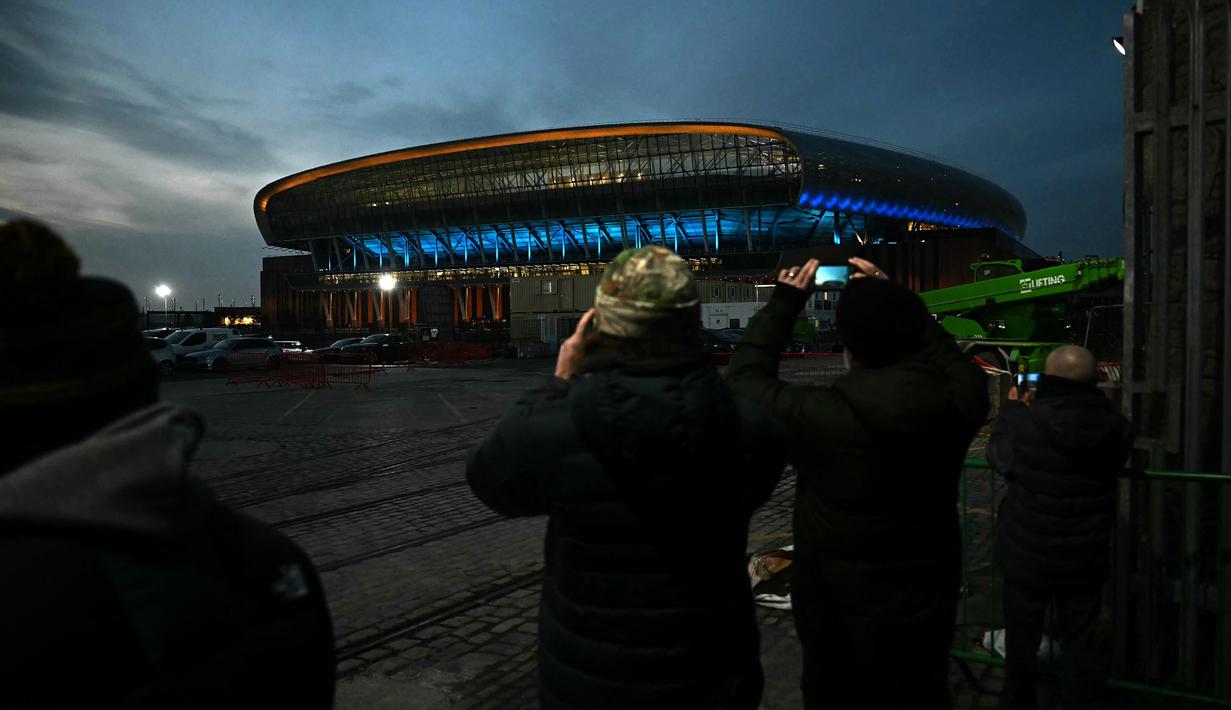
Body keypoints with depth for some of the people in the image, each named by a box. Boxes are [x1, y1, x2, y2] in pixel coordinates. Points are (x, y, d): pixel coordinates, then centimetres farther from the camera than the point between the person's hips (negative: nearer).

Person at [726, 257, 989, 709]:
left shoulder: (827, 416, -30)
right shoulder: (959, 397, -18)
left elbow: (745, 381, -15)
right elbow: (940, 348, 6)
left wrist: (784, 302, -8)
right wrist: (891, 295, 7)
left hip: (842, 609, -4)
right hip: (928, 599, 5)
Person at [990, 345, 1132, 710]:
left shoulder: (1025, 423, -24)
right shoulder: (1116, 427, -13)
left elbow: (998, 451, -3)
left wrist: (1012, 408, 14)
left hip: (1027, 556, -2)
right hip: (1086, 559, 2)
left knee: (1021, 641, 18)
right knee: (1080, 646, 18)